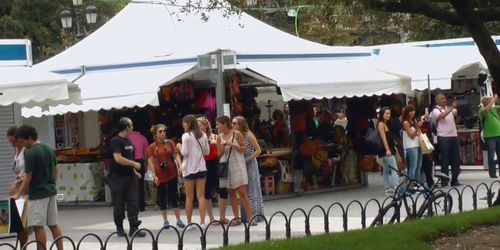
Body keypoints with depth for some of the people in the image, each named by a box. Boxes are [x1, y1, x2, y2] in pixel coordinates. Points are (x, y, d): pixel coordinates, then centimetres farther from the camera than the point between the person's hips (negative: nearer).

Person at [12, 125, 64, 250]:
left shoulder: (30, 153, -16)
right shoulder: (49, 150, 8)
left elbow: (28, 177, -15)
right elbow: (56, 169, 16)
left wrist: (18, 194, -7)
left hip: (37, 194, -8)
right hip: (50, 191, 8)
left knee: (38, 226, -5)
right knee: (53, 225, 11)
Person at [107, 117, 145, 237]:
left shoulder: (128, 141, 14)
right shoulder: (115, 141, -13)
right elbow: (118, 158, -23)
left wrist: (134, 171, 15)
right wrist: (134, 164, -15)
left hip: (130, 177, 7)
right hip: (118, 178, -7)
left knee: (133, 203, 0)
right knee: (119, 205, 4)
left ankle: (133, 228, -1)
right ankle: (119, 228, 15)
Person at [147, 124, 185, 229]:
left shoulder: (170, 143, 3)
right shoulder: (152, 147, 0)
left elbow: (176, 155, -2)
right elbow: (150, 161, -2)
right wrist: (154, 175, -10)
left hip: (172, 174, 0)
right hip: (160, 176, 0)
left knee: (174, 197, 4)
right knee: (162, 198, 6)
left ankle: (178, 220, 10)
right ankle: (165, 221, 16)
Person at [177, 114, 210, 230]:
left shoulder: (186, 136, -9)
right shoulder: (203, 135, 5)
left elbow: (185, 153, -11)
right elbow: (207, 151, 9)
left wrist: (180, 147, 8)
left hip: (189, 169, -4)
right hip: (201, 168, 4)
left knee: (189, 197, 3)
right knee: (201, 196, 3)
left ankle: (189, 223, 5)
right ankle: (202, 222, -4)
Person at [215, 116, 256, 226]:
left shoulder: (236, 134, -3)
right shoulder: (219, 137, 8)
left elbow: (244, 148, -1)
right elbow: (219, 154, 9)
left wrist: (233, 145, -14)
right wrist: (223, 146, -9)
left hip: (237, 164, -4)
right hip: (225, 165, 4)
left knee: (242, 192, -10)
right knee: (231, 192, 5)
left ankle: (250, 217, -8)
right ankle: (236, 218, 9)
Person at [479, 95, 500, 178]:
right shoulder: (482, 110, -3)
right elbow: (486, 110, -24)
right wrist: (493, 101, -19)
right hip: (489, 136, -5)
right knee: (491, 156, -3)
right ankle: (492, 173, 1)